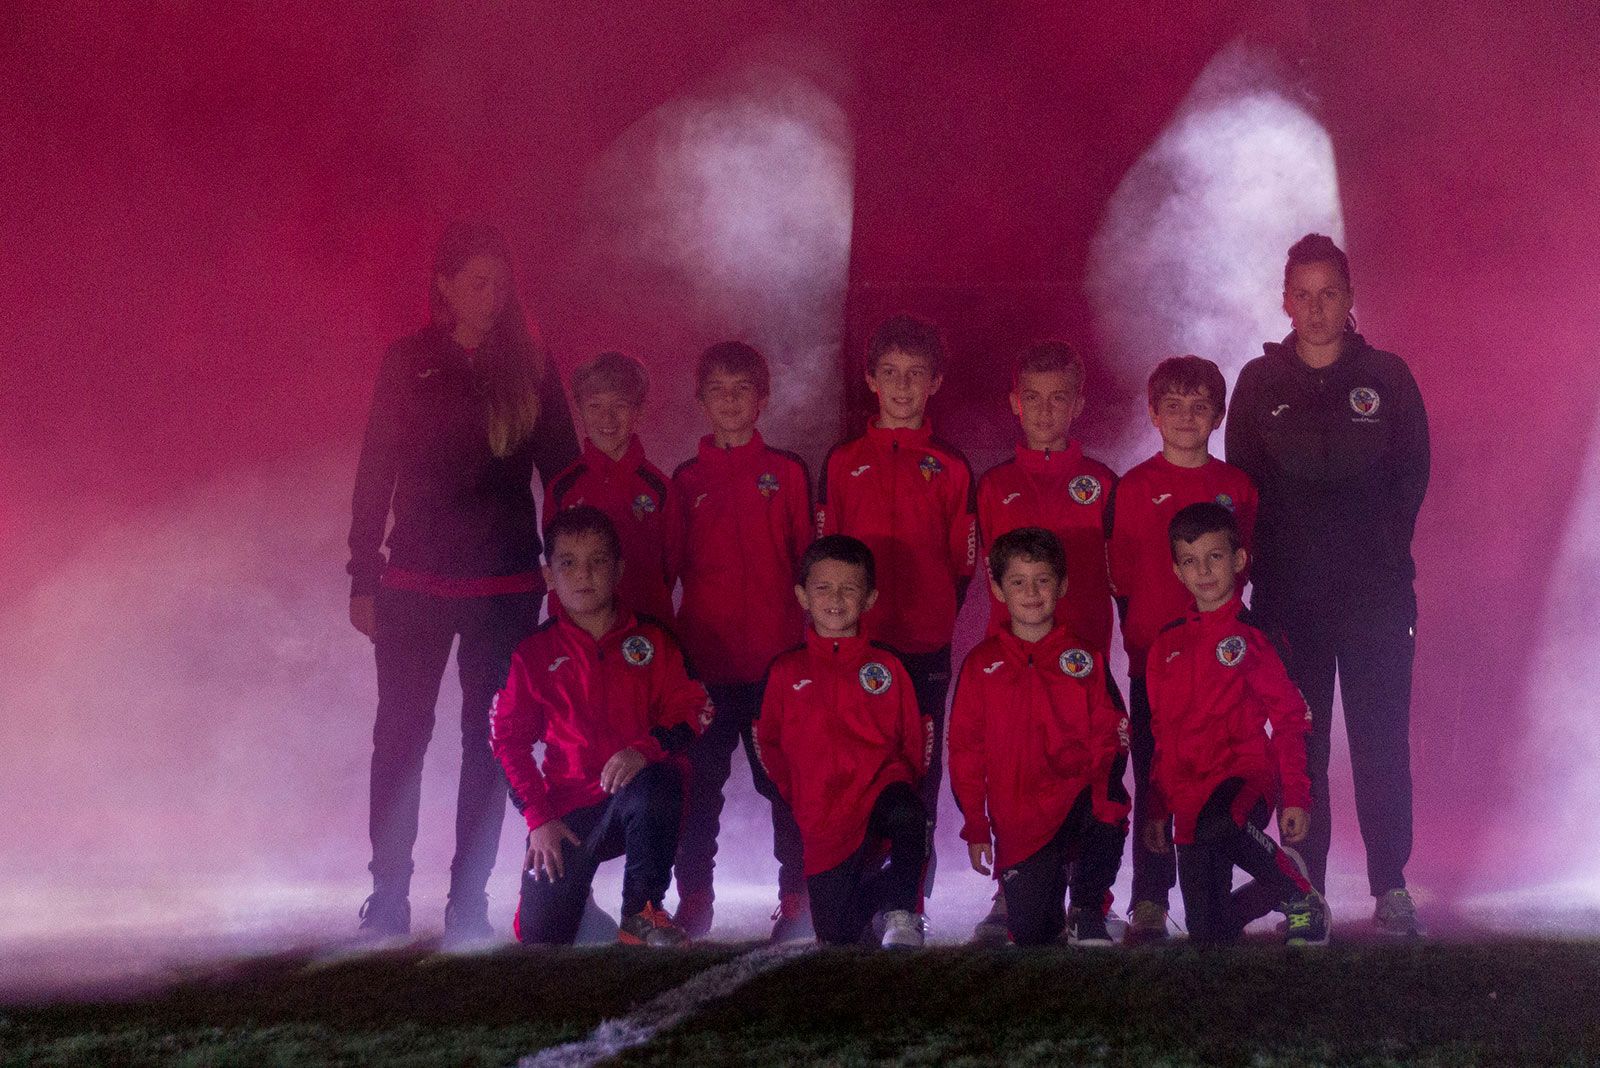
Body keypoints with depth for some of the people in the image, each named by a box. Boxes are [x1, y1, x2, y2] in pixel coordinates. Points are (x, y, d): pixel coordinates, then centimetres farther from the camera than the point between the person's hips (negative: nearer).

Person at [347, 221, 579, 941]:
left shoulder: (529, 367, 4)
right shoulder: (407, 363, 2)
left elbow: (562, 475, 7)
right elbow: (375, 475, 3)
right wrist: (362, 580, -1)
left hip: (507, 585, 1)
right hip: (415, 584, -1)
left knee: (489, 740, 4)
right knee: (400, 734, -1)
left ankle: (468, 902, 11)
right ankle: (387, 901, 6)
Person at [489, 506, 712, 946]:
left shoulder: (652, 641, 7)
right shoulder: (534, 653, 5)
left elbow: (690, 710, -1)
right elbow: (510, 741, 4)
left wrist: (645, 749, -21)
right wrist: (538, 816, -7)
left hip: (637, 785, -1)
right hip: (568, 811, 1)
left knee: (655, 790, -40)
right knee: (540, 938, -9)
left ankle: (643, 914, -20)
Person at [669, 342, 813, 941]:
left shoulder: (787, 473, 6)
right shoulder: (687, 480, 9)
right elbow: (668, 567, 11)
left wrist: (810, 634, 1)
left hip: (777, 656, -1)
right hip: (704, 655, 2)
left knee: (784, 779, 1)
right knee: (700, 781, 4)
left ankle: (796, 901, 7)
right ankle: (694, 903, 11)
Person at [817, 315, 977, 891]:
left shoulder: (950, 467, 5)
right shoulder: (842, 462, 6)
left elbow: (963, 563, 9)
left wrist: (936, 617, 2)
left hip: (926, 648, 0)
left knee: (920, 776, 3)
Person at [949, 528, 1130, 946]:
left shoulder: (1084, 659, 8)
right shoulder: (981, 665, 7)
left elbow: (1109, 735, 3)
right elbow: (966, 751, 7)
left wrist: (1104, 792, -15)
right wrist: (976, 826, 1)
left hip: (1078, 798, 0)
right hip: (1018, 824, 1)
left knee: (1108, 814, -36)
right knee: (1030, 933, -7)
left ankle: (1087, 912, -12)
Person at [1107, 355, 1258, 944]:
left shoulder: (1237, 486, 8)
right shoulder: (1133, 488, 3)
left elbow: (1243, 568, 12)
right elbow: (1121, 577, 4)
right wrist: (1141, 636, 0)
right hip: (1152, 655, -1)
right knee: (1153, 780, 1)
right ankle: (1149, 903, 4)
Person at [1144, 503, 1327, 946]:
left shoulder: (1252, 636, 0)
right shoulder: (1167, 645, 14)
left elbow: (1290, 719, -2)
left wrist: (1295, 798, -9)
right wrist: (1157, 808, 16)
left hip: (1246, 776, -5)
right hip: (1189, 795, 5)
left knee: (1217, 825, -41)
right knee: (1208, 933, 2)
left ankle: (1298, 890, -13)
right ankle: (1283, 891, 34)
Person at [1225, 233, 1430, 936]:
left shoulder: (1387, 377, 6)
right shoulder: (1260, 383, 7)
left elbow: (1413, 476, 7)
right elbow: (1242, 485, 7)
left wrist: (1383, 553, -1)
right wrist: (1268, 567, 0)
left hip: (1377, 592, 0)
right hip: (1288, 596, 1)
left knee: (1382, 743, -3)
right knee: (1298, 746, 0)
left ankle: (1390, 887, 4)